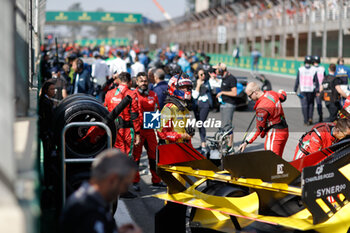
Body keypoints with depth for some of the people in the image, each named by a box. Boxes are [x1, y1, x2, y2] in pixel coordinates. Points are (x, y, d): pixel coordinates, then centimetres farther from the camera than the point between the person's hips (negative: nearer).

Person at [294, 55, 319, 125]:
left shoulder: (300, 69, -3)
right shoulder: (313, 70, -2)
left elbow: (297, 80, 0)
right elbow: (316, 81, 0)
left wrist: (295, 90, 6)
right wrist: (317, 90, 7)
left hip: (303, 90, 0)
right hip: (311, 90, 0)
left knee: (304, 106, 3)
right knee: (311, 104, 16)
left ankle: (306, 121, 0)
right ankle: (310, 118, 4)